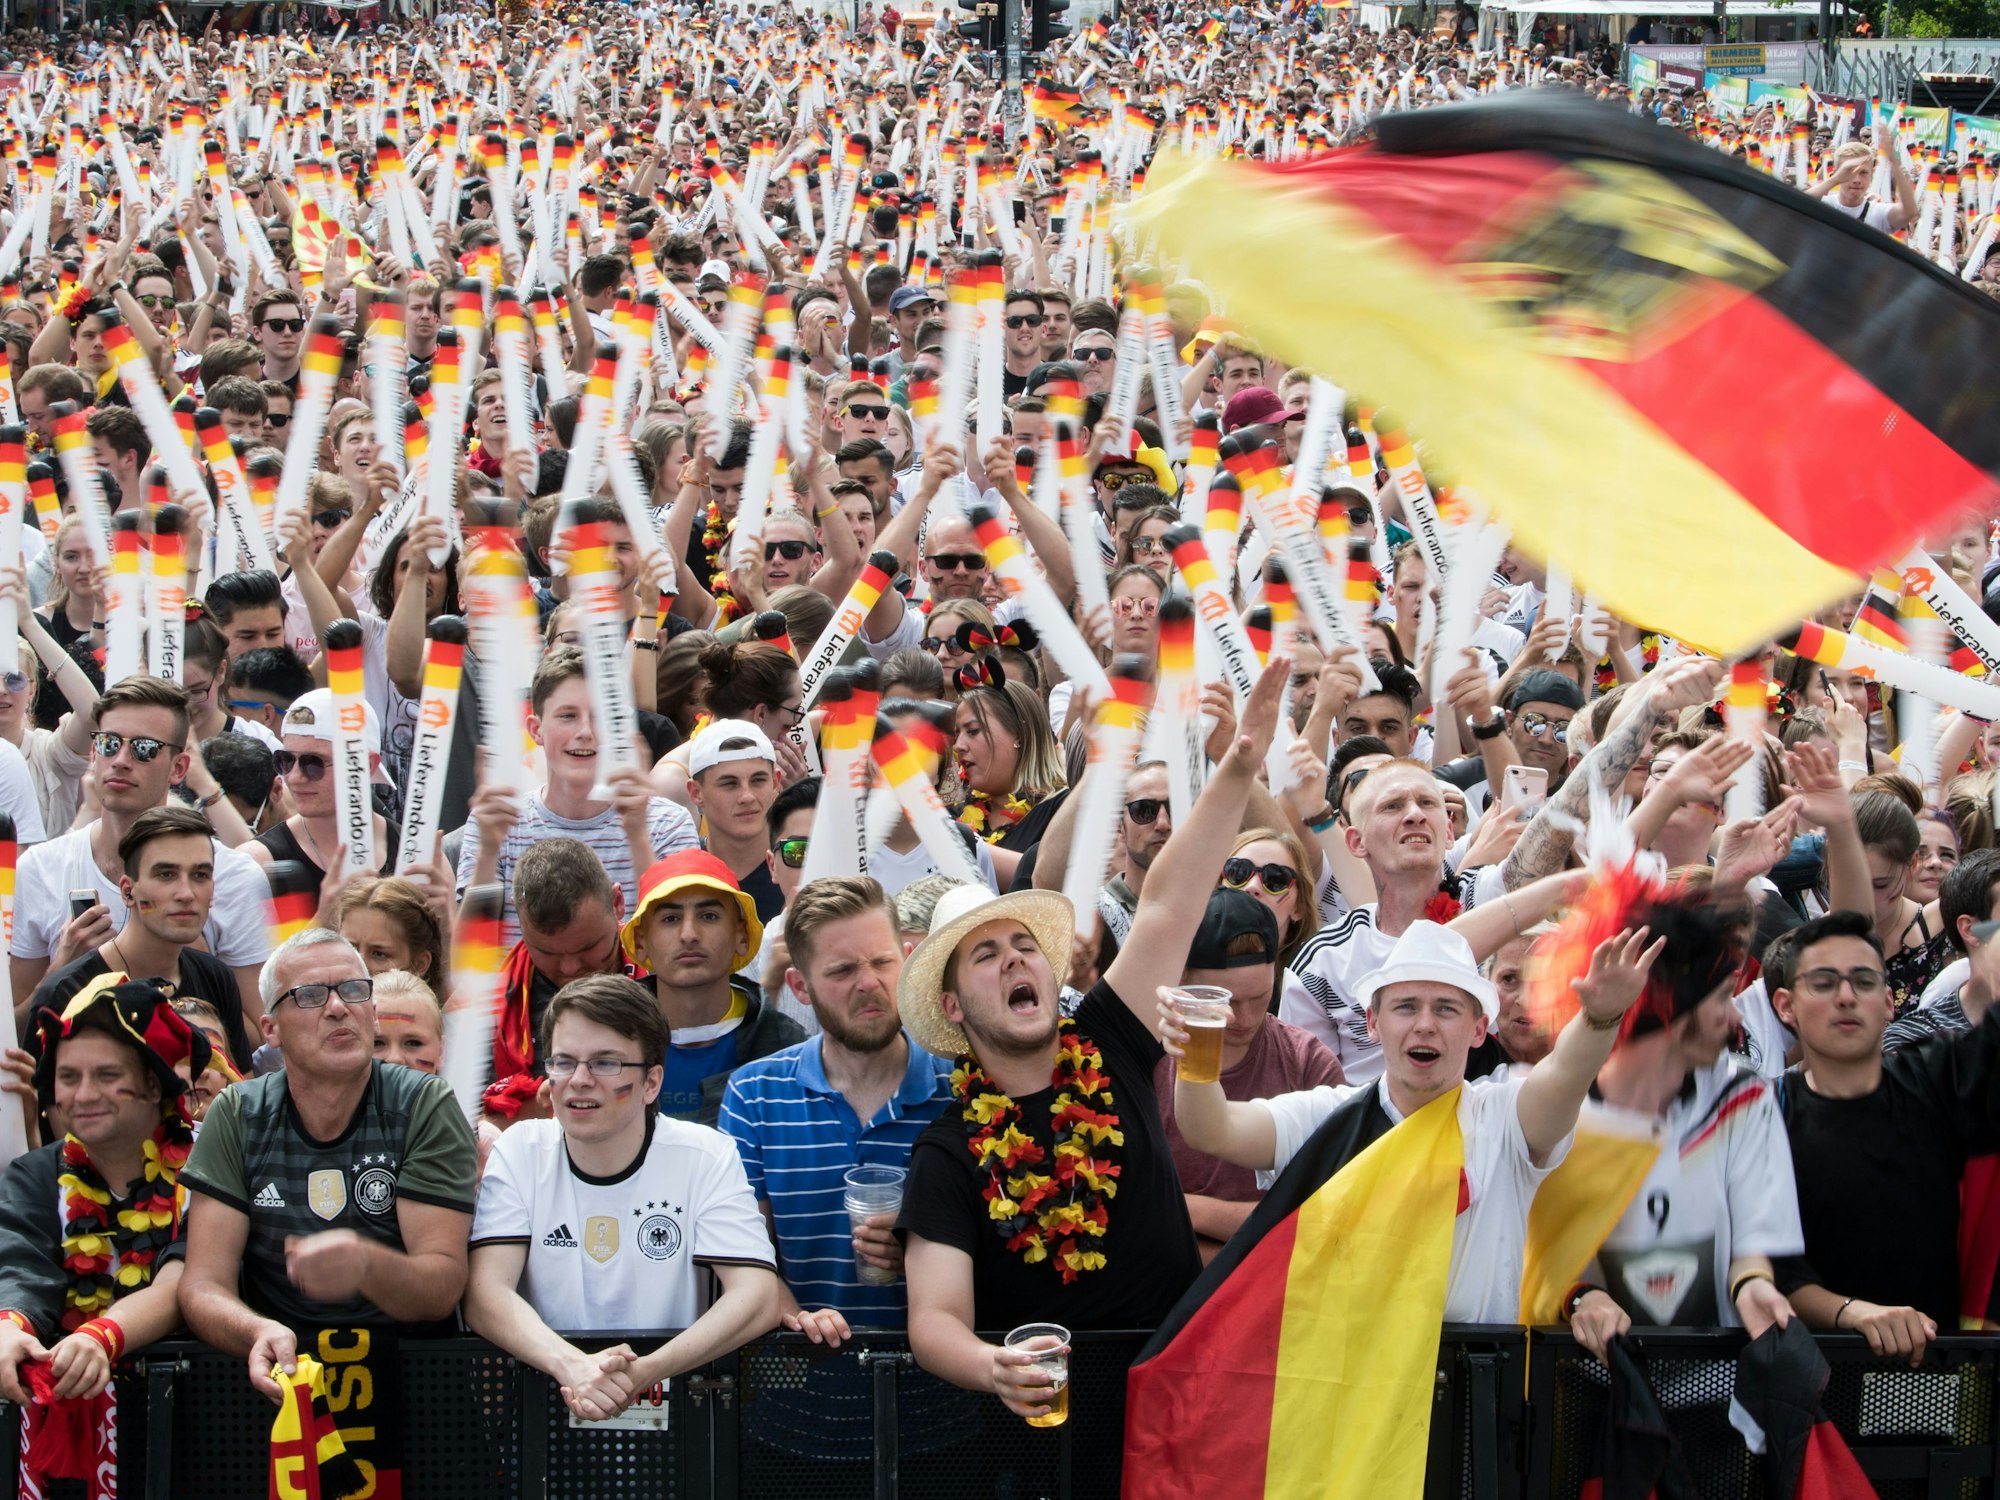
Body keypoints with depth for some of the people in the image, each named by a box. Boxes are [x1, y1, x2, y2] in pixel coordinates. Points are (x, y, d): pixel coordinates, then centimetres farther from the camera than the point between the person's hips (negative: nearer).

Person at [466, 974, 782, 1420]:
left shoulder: (706, 1157, -3)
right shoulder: (519, 1152, 1)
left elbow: (757, 1298, -12)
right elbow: (485, 1295, -9)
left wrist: (645, 1372, -28)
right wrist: (573, 1366, -30)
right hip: (543, 1392, 0)